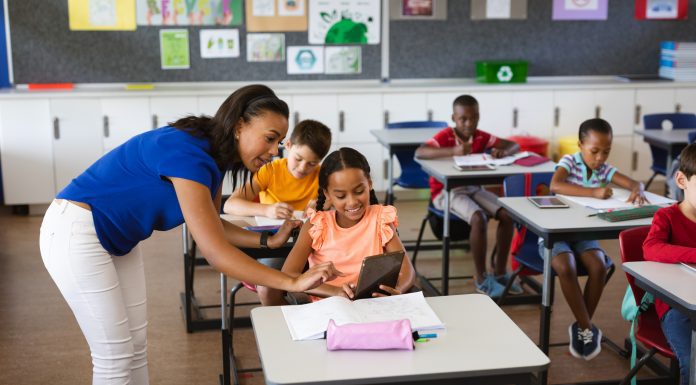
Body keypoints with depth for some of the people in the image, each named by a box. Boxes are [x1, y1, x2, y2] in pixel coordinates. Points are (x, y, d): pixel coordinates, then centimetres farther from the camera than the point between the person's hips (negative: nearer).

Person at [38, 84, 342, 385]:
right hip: (76, 234, -9)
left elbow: (211, 226, 10)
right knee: (116, 357, -4)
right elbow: (215, 251, -33)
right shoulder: (187, 155, -29)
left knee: (136, 345, 11)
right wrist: (293, 282, -33)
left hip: (117, 239, 9)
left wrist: (269, 241, 0)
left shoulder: (213, 153, -1)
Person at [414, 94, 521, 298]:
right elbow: (419, 153, -33)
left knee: (507, 215, -15)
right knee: (479, 219, -31)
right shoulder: (445, 136, -15)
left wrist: (503, 151, -23)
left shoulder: (481, 137, 1)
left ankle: (500, 272, -1)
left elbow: (514, 145, 2)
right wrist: (453, 151, -42)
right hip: (446, 191, -6)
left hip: (473, 188, 6)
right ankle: (482, 279, -16)